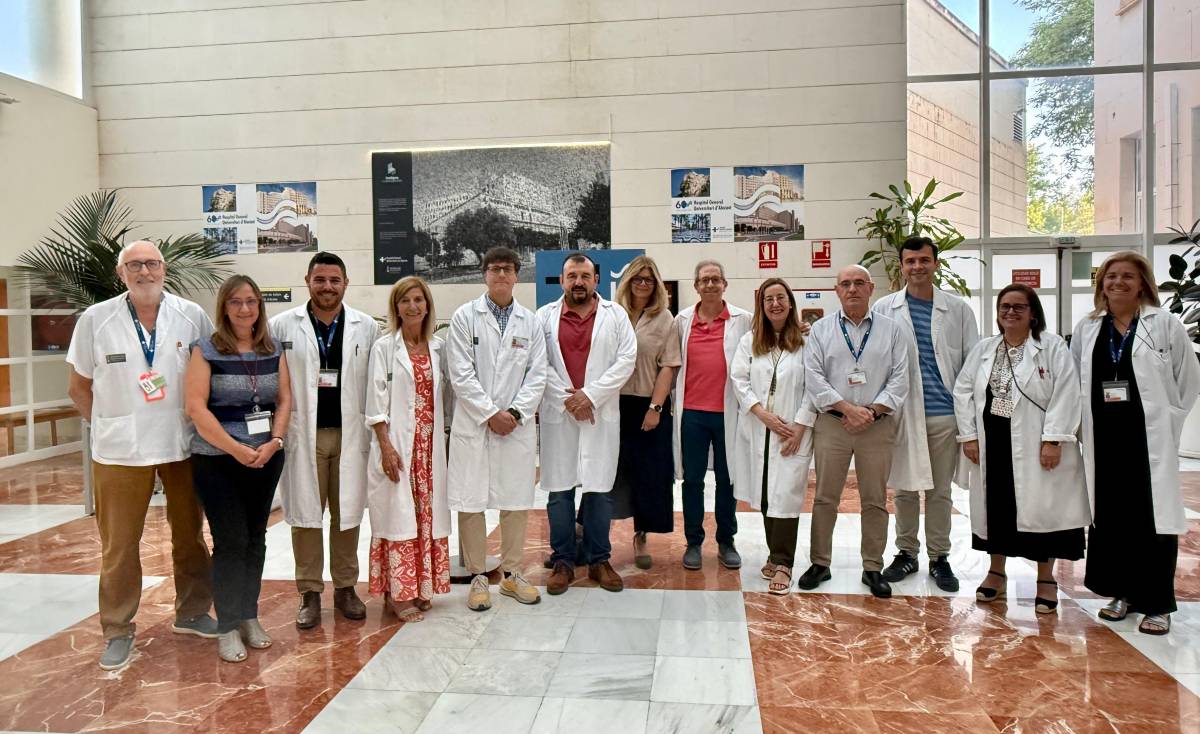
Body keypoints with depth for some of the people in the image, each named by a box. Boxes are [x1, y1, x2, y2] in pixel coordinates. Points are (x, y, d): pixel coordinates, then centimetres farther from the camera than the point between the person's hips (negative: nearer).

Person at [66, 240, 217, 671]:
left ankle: (192, 613, 32)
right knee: (119, 545, 6)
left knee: (190, 534, 14)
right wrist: (108, 425, 3)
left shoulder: (192, 316, -3)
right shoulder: (96, 319, -3)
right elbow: (79, 386, 6)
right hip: (120, 450, -1)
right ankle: (117, 631, 21)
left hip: (183, 445, 1)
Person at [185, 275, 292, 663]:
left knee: (255, 538, 11)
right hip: (218, 459, -4)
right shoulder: (206, 350, -5)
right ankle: (228, 627, 10)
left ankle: (249, 617, 24)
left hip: (267, 457, 4)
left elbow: (284, 400, 6)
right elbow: (196, 407, -11)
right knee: (230, 540, -2)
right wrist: (237, 449, -15)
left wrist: (273, 442, -10)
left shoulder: (274, 350, 7)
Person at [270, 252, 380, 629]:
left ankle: (345, 587, 23)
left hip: (349, 433, 1)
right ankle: (309, 593, 17)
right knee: (305, 514, 5)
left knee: (347, 513, 9)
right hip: (303, 434, -1)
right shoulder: (282, 325, 1)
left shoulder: (367, 327, 4)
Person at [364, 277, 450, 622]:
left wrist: (444, 439, 7)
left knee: (427, 514, 8)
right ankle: (398, 593, 8)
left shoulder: (437, 348, 10)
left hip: (430, 445, 4)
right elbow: (376, 401, -6)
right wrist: (386, 445, -14)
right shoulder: (384, 347, -2)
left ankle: (421, 587, 20)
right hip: (397, 443, -4)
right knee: (399, 514, -2)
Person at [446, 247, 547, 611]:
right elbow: (461, 375, -5)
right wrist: (491, 414, -10)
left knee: (517, 501, 8)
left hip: (518, 425, 3)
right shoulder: (465, 317, 1)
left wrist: (514, 412, -8)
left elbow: (537, 375, 5)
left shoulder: (530, 322, 9)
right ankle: (477, 576, 15)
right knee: (471, 502, 1)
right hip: (473, 425, -2)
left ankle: (511, 573, 23)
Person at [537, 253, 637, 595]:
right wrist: (567, 399, -10)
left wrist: (591, 395, -10)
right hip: (558, 414, 0)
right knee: (559, 490, 4)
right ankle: (563, 561, 16)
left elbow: (627, 359, -2)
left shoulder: (615, 315, 7)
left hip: (601, 414, 0)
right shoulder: (545, 316, 7)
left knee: (599, 489, 5)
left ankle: (599, 560, 17)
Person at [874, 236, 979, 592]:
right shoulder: (884, 309, 3)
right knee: (905, 488, 8)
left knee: (940, 490, 9)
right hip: (901, 413, 0)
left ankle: (939, 557, 21)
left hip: (944, 412, 0)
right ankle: (906, 553, 22)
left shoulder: (958, 309, 5)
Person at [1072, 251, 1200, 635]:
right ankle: (1122, 592, 22)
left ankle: (1157, 604, 9)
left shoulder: (1165, 324, 0)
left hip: (1149, 437, -3)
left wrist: (1167, 422, 0)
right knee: (1109, 515, 8)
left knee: (1154, 516, -1)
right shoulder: (1086, 329, 9)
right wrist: (1082, 423, 5)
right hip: (1103, 438, 3)